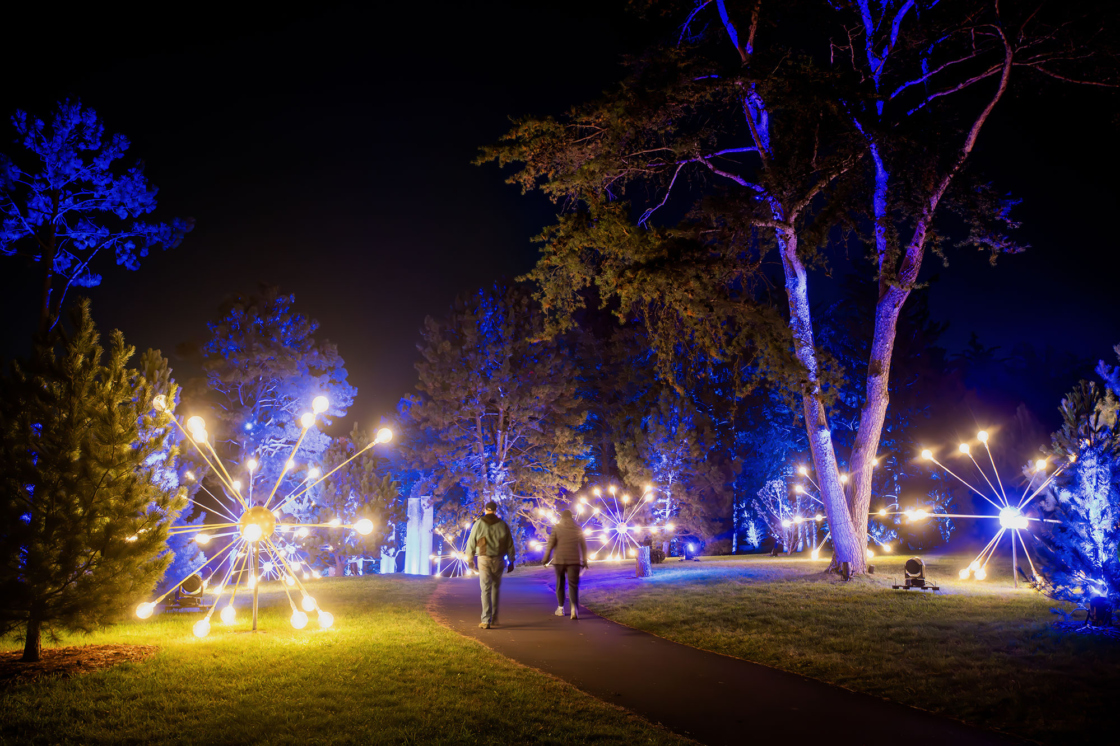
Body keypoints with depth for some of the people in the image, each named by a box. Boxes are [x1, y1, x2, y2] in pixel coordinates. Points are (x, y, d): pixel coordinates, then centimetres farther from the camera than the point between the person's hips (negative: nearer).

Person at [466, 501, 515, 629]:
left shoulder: (479, 524, -3)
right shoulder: (503, 525, 3)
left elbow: (471, 543, 0)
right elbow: (510, 545, 6)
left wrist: (470, 559, 12)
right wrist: (511, 562, 15)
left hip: (483, 559, -2)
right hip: (498, 560, 2)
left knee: (485, 589, -1)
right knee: (496, 588, 16)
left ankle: (486, 620, -6)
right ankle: (494, 619, 21)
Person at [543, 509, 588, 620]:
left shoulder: (557, 527, 1)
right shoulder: (578, 528, 8)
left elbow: (551, 543, -6)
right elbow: (583, 545, 9)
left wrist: (546, 557, 1)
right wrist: (585, 561, 15)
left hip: (559, 559, -1)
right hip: (574, 560, 1)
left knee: (560, 583, 16)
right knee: (573, 585, -3)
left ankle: (560, 608, 20)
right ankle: (574, 608, -23)